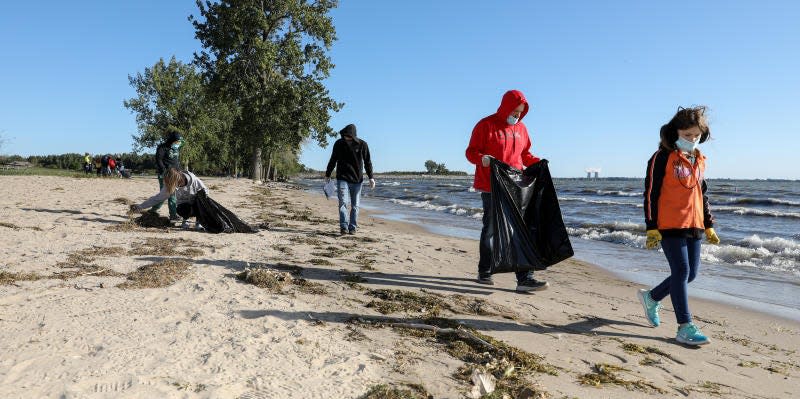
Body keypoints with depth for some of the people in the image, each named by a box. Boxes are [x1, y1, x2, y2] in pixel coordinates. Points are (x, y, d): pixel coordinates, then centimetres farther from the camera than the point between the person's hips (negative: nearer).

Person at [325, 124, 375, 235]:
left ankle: (352, 227, 11)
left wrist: (371, 178, -4)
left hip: (357, 180, 0)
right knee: (342, 203, -12)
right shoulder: (339, 144, 0)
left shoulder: (362, 144, -4)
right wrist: (327, 175, 15)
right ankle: (344, 227, -16)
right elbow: (333, 160, 12)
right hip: (342, 178, 0)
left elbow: (367, 162, 2)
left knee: (355, 205, 4)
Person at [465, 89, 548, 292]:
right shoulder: (485, 125, -4)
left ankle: (525, 278, -1)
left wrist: (537, 162, 7)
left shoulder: (521, 128, 14)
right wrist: (481, 158, -26)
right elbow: (471, 152, -5)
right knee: (490, 229, 5)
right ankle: (484, 273, 21)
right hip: (491, 187, -5)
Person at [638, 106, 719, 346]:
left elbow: (702, 195, 23)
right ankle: (685, 327, -2)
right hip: (669, 227, -7)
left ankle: (651, 297, 31)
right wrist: (651, 229, -14)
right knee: (681, 271, -8)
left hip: (694, 227, 7)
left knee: (690, 274, 9)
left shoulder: (699, 160, 16)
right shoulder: (663, 157, -6)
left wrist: (709, 226, 19)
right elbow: (650, 194, -9)